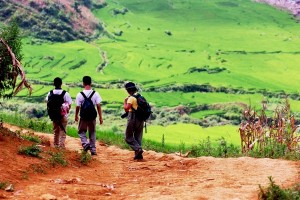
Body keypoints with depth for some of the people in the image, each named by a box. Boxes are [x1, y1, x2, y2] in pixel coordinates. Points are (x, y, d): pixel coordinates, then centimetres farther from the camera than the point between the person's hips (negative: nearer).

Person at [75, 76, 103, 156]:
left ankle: (85, 143, -10)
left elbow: (77, 107, -5)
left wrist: (76, 116, 12)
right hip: (92, 116, 2)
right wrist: (100, 117, 1)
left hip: (83, 117, -2)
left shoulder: (80, 94, -10)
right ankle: (93, 150, 15)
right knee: (92, 133, 14)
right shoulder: (95, 93, -6)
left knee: (81, 131, 15)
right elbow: (98, 106, -6)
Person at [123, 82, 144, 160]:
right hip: (141, 119, 8)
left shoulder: (131, 98, -12)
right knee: (138, 137, 13)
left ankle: (138, 148, -17)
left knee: (128, 137, 0)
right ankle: (139, 154, 10)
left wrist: (125, 101, -5)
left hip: (133, 119, -8)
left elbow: (126, 108, -24)